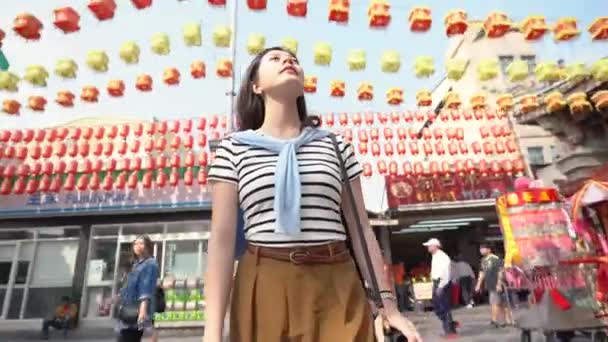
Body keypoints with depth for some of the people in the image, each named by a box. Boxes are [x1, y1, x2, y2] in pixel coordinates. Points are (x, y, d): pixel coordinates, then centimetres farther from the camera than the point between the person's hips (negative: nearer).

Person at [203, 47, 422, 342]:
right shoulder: (234, 148, 3)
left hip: (337, 286, 2)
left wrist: (387, 302, 5)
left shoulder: (335, 146, 8)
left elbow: (361, 229, 8)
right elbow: (222, 238, -3)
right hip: (266, 285, -1)